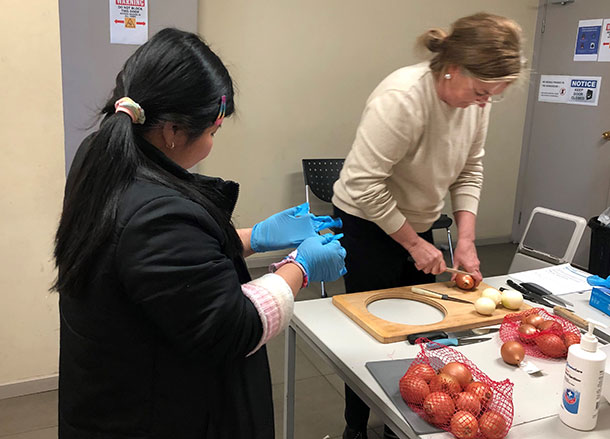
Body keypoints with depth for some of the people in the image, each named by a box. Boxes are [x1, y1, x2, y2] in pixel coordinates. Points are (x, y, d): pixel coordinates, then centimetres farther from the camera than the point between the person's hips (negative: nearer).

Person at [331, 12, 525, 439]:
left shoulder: (476, 99, -7)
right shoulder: (402, 98, -30)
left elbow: (470, 171, 2)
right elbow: (363, 185, -29)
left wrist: (466, 240, -7)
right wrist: (415, 244, -20)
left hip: (417, 226, 7)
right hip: (367, 226, -6)